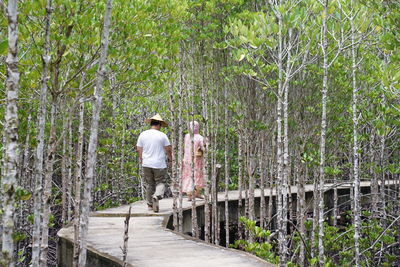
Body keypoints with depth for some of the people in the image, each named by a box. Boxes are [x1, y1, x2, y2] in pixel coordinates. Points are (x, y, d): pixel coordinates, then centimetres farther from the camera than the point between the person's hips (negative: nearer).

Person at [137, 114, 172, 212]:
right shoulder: (162, 135, -6)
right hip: (159, 164, -3)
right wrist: (170, 159, 12)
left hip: (146, 164, 3)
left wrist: (141, 160, 20)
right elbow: (168, 149, -4)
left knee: (149, 184, 13)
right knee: (160, 183, 5)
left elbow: (139, 149, 6)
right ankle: (156, 196, -23)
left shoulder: (143, 134, 3)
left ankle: (150, 204, 16)